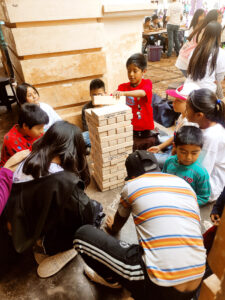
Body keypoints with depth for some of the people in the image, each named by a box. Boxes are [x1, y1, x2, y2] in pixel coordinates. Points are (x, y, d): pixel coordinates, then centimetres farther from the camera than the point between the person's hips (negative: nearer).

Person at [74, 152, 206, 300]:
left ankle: (112, 279, 26)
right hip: (195, 286, 7)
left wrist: (112, 227, 48)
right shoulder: (185, 183, 13)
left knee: (83, 234, 3)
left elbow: (117, 226, 23)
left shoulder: (131, 185, 2)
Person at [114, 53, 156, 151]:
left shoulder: (147, 83, -5)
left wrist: (124, 93, -41)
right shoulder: (123, 87, 1)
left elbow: (142, 93, -26)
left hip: (146, 130, -1)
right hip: (129, 130, 1)